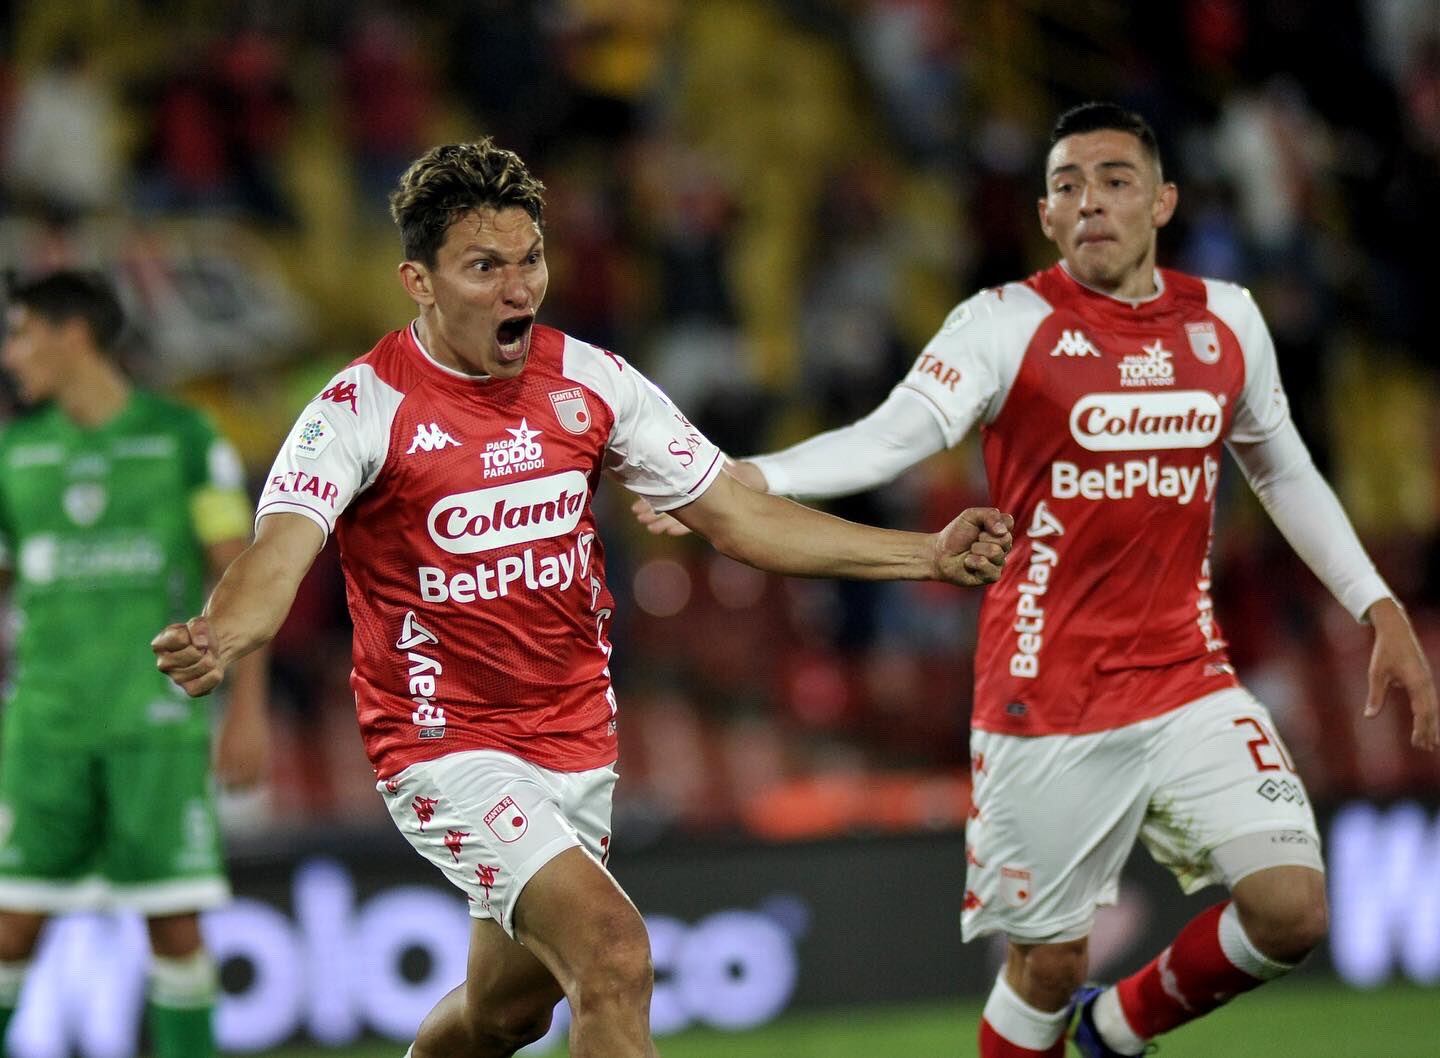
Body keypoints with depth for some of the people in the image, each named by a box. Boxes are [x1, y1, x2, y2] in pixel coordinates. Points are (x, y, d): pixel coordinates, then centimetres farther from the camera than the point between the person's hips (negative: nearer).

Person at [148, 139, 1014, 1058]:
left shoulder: (593, 382, -1)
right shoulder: (365, 408, -16)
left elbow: (738, 516, 5)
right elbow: (279, 552, -29)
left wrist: (928, 556, -1)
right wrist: (218, 643, -52)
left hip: (577, 741, 6)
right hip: (448, 749, -6)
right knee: (614, 957, -23)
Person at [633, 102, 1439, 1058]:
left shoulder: (1227, 322, 5)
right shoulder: (1011, 324, -9)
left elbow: (1286, 474, 20)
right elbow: (891, 437, -24)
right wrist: (743, 479, -40)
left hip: (1189, 682, 4)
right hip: (1048, 699, -4)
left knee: (1292, 908, -9)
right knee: (1050, 963, -1)